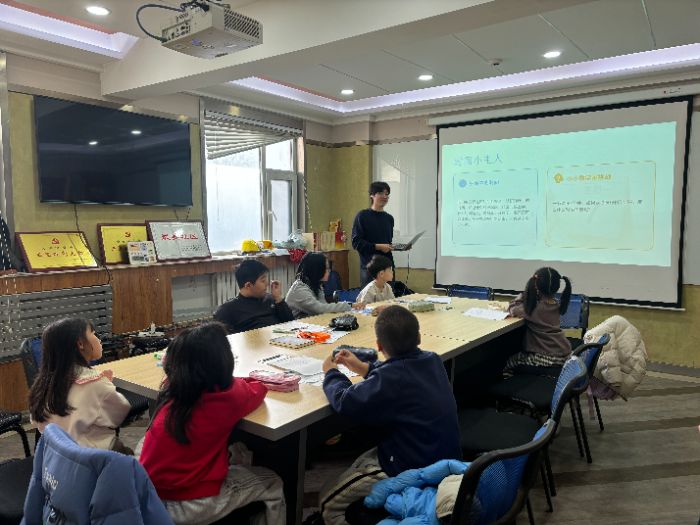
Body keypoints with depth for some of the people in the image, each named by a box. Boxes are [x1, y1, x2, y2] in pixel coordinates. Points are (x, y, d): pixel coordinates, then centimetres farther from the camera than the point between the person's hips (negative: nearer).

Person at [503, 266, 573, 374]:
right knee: (522, 353, 29)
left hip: (549, 358, -8)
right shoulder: (557, 305, 1)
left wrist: (527, 291, -8)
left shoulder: (534, 308, -20)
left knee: (510, 361, 5)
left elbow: (512, 309, -7)